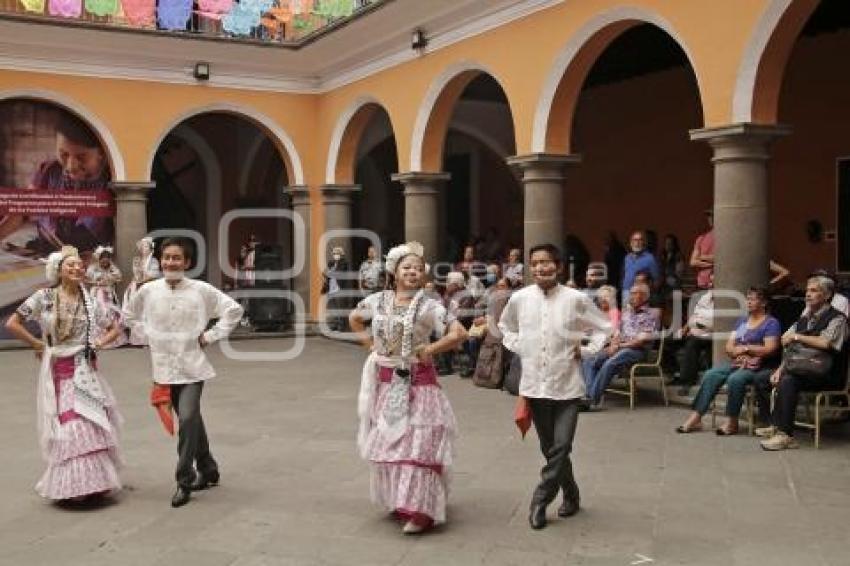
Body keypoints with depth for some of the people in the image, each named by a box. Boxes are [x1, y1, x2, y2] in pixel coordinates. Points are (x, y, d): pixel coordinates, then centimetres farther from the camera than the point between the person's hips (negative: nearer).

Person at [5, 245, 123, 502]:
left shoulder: (89, 301, 4)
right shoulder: (44, 297, -3)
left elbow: (115, 327, 14)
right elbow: (12, 323, -2)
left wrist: (98, 343, -2)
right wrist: (38, 345, -2)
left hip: (86, 371, 2)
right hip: (58, 372, -2)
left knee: (92, 426, 2)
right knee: (67, 428, -2)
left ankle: (92, 482, 14)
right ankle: (70, 485, 9)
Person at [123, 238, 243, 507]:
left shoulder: (201, 290, -8)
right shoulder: (148, 291, 0)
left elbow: (234, 309, -3)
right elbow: (129, 315, 17)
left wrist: (210, 335, -6)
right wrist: (148, 335, 6)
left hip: (192, 366, -3)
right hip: (165, 367, 3)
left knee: (188, 419, -16)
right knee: (191, 421, 15)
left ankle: (185, 481, -4)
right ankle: (207, 469, 33)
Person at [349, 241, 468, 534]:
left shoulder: (429, 306, -10)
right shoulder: (378, 300, 3)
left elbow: (458, 334, -16)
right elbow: (354, 318, 21)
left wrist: (429, 350, -13)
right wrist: (369, 343, 9)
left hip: (418, 384, -4)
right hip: (385, 383, 5)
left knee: (417, 444, -8)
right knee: (386, 442, 11)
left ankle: (419, 510, -8)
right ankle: (397, 499, 28)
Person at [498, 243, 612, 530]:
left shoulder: (576, 299, -8)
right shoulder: (519, 298, -1)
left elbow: (604, 328, 5)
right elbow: (505, 326, 20)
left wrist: (585, 350, -5)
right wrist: (517, 347, 6)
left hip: (567, 385, -3)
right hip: (535, 384, 3)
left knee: (560, 447, -8)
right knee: (550, 448, 12)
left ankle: (540, 500, 9)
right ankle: (571, 496, 32)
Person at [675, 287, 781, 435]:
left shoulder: (771, 323, 1)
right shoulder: (741, 321, 20)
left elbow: (770, 349, -13)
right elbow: (729, 347, 13)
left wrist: (745, 348, -8)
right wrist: (740, 354, -8)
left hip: (760, 367, -6)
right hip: (737, 363, 6)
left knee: (735, 379, -35)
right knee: (710, 375, -19)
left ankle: (732, 422, -23)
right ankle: (695, 418, -26)